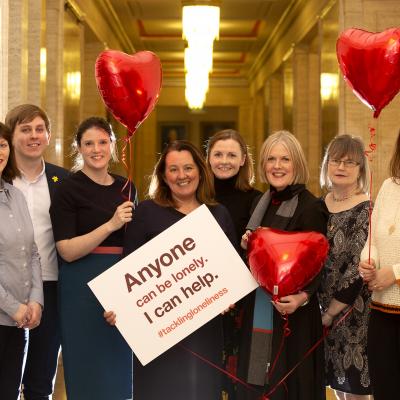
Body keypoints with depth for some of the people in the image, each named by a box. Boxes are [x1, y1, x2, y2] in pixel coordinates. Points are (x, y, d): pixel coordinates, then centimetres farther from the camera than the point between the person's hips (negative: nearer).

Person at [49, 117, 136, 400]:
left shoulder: (126, 188, 10)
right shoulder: (68, 189, -6)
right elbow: (67, 251, -14)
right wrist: (110, 225, -21)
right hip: (84, 286, -5)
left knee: (119, 365, 12)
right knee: (89, 368, 0)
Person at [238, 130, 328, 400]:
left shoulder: (310, 206, -13)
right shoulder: (262, 203, 9)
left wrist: (303, 296, -30)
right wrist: (247, 246, -2)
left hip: (291, 310, -7)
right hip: (258, 307, 7)